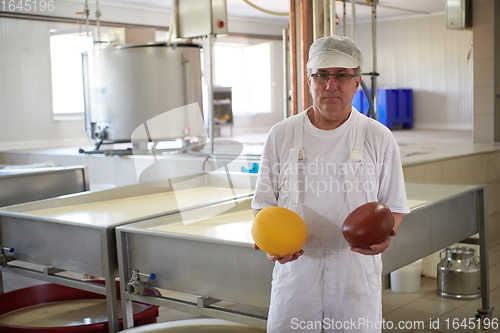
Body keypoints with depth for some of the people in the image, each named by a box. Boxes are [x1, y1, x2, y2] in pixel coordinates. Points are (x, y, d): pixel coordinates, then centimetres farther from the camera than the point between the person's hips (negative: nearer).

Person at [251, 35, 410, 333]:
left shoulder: (378, 138, 1)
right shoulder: (282, 135, 2)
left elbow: (394, 205, 6)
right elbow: (264, 202, 7)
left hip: (357, 273, 0)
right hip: (295, 268, 1)